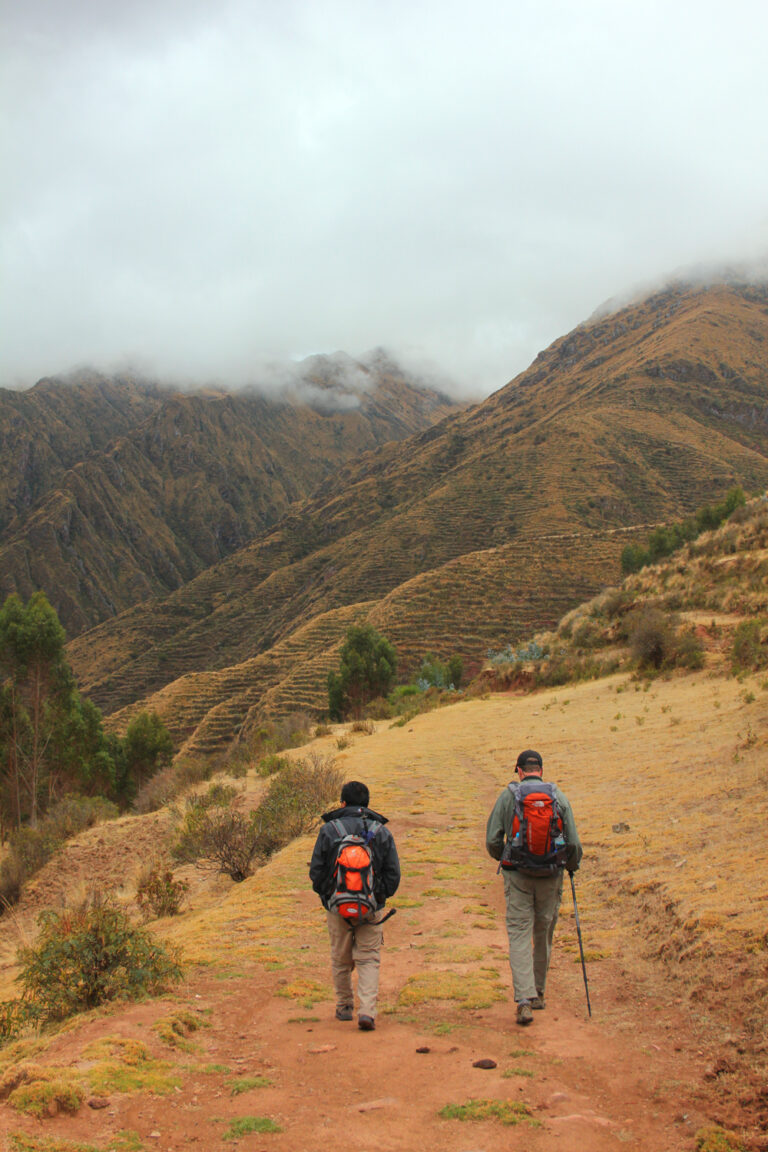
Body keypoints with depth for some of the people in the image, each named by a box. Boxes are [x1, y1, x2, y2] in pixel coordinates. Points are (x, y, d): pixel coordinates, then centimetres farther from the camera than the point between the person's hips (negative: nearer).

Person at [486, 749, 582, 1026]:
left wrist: (503, 859, 18)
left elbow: (492, 840, -4)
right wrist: (572, 865, 20)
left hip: (517, 875, -2)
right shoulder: (558, 796, 1)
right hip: (550, 876, 2)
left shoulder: (507, 796, -2)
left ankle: (524, 1000, -13)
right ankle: (538, 993, 31)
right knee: (544, 935, 17)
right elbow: (573, 842, -1)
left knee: (519, 935, -1)